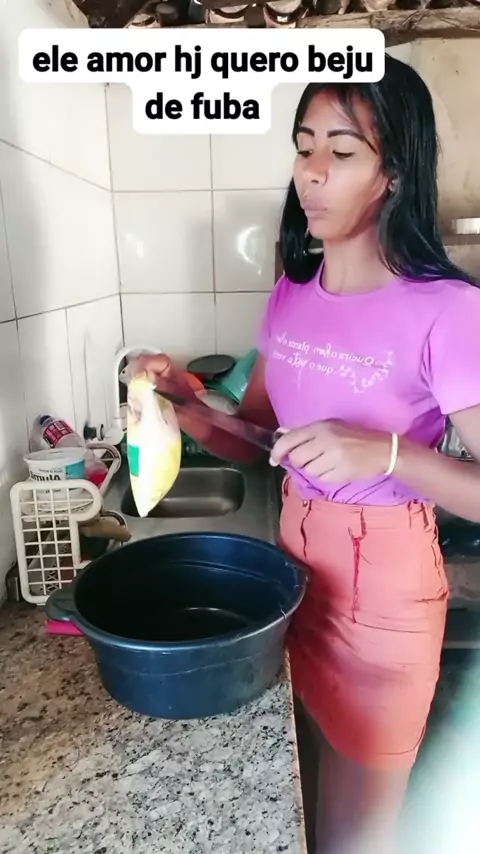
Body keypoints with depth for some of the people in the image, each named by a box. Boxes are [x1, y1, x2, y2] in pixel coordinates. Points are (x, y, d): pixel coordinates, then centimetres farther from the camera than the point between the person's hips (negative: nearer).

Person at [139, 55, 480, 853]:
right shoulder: (292, 293, 1)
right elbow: (256, 437, 6)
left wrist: (385, 454, -32)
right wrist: (184, 406, -11)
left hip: (384, 579, -5)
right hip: (294, 554, 5)